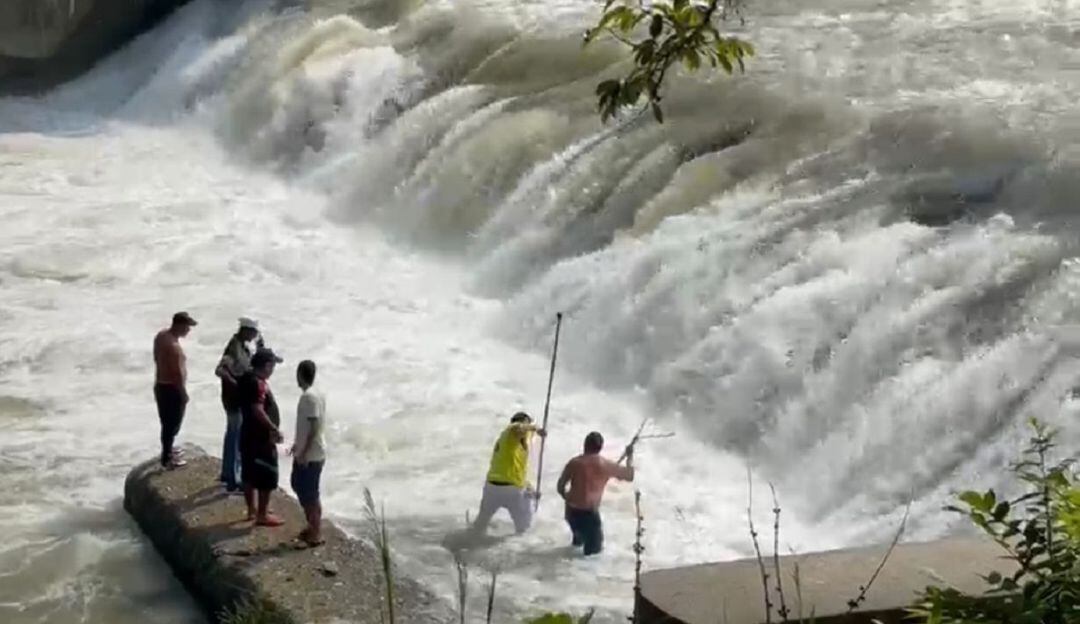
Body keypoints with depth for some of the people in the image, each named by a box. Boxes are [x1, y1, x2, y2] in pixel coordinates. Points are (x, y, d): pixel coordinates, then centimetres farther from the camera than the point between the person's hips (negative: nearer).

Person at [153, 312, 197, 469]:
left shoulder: (161, 336, 1)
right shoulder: (173, 346, -28)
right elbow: (178, 373, -24)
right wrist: (183, 393, -14)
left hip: (160, 385, 9)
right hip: (171, 388, -9)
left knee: (166, 422, 23)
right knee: (172, 423, 5)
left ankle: (167, 450, 39)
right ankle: (167, 459, 14)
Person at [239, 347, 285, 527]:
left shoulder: (248, 378, 9)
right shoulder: (258, 384, -23)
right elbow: (258, 411, -29)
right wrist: (275, 429, -22)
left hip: (249, 435, 10)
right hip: (261, 438, -10)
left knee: (250, 474, 17)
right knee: (267, 476, -1)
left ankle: (252, 510, 28)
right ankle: (262, 515, 4)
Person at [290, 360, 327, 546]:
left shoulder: (309, 397, -21)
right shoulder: (317, 394, 9)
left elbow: (314, 427, -24)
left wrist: (304, 452, -21)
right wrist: (298, 444, 26)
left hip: (310, 455, -10)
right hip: (311, 452, 10)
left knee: (310, 494, -1)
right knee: (301, 488, 19)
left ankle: (316, 533, 6)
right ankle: (313, 527, 27)